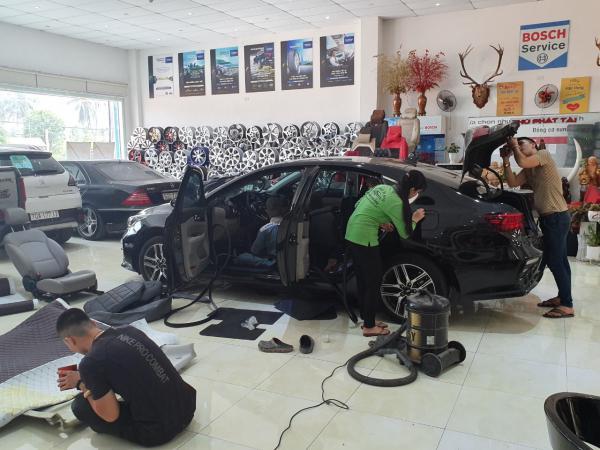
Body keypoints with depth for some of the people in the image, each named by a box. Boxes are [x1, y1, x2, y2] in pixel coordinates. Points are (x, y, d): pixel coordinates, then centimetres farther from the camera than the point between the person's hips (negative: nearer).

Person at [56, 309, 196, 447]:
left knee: (80, 406, 4)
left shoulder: (91, 363, -16)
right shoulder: (128, 330, 5)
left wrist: (81, 384, 4)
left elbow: (111, 415, -8)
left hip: (159, 431, -7)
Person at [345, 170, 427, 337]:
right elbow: (405, 233, -7)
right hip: (365, 240, -9)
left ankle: (366, 319, 29)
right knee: (374, 282, 3)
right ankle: (369, 327, 12)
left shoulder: (383, 187, 9)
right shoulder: (396, 203, -15)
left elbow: (361, 207, 17)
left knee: (363, 279, 17)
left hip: (352, 234, 9)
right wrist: (414, 220, 10)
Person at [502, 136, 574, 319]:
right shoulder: (529, 170, 16)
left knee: (555, 261, -8)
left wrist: (514, 146, -6)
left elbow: (522, 161, -23)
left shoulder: (544, 154, -8)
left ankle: (567, 305, -1)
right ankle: (563, 297, 27)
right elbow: (513, 182, 5)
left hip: (556, 216, -9)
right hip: (549, 217, 10)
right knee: (559, 260, 16)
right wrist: (506, 160, -1)